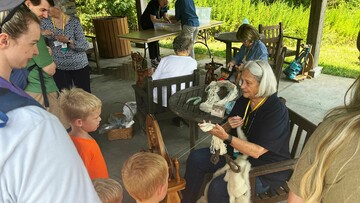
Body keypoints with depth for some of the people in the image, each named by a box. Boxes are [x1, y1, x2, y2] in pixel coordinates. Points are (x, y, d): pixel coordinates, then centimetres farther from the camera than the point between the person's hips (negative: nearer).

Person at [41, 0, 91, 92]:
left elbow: (85, 46, -15)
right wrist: (42, 34, -20)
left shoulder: (73, 21, -11)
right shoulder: (45, 22, -2)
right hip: (59, 67, 3)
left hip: (79, 66, -2)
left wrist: (68, 41, -31)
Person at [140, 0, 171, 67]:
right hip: (146, 22, -7)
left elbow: (165, 16, -6)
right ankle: (153, 60, -8)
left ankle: (158, 57, 17)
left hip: (154, 23, 7)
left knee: (156, 39, 9)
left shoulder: (165, 6, -10)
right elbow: (153, 19, -36)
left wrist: (167, 20, -28)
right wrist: (164, 21, -45)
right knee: (151, 40, -11)